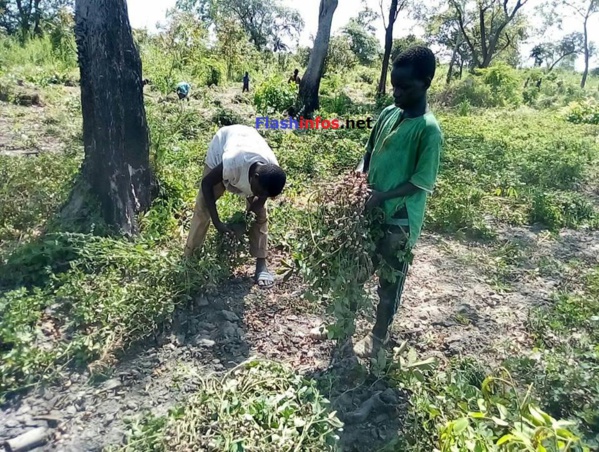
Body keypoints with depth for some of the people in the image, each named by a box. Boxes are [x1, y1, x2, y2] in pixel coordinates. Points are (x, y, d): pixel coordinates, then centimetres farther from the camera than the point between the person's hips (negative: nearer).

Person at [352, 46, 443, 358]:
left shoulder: (428, 129, -16)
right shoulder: (388, 114, 4)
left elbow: (422, 182, -16)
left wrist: (383, 196, -24)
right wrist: (361, 171, -7)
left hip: (400, 219, -6)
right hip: (371, 211, 7)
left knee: (391, 279, 11)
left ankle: (380, 334, 31)